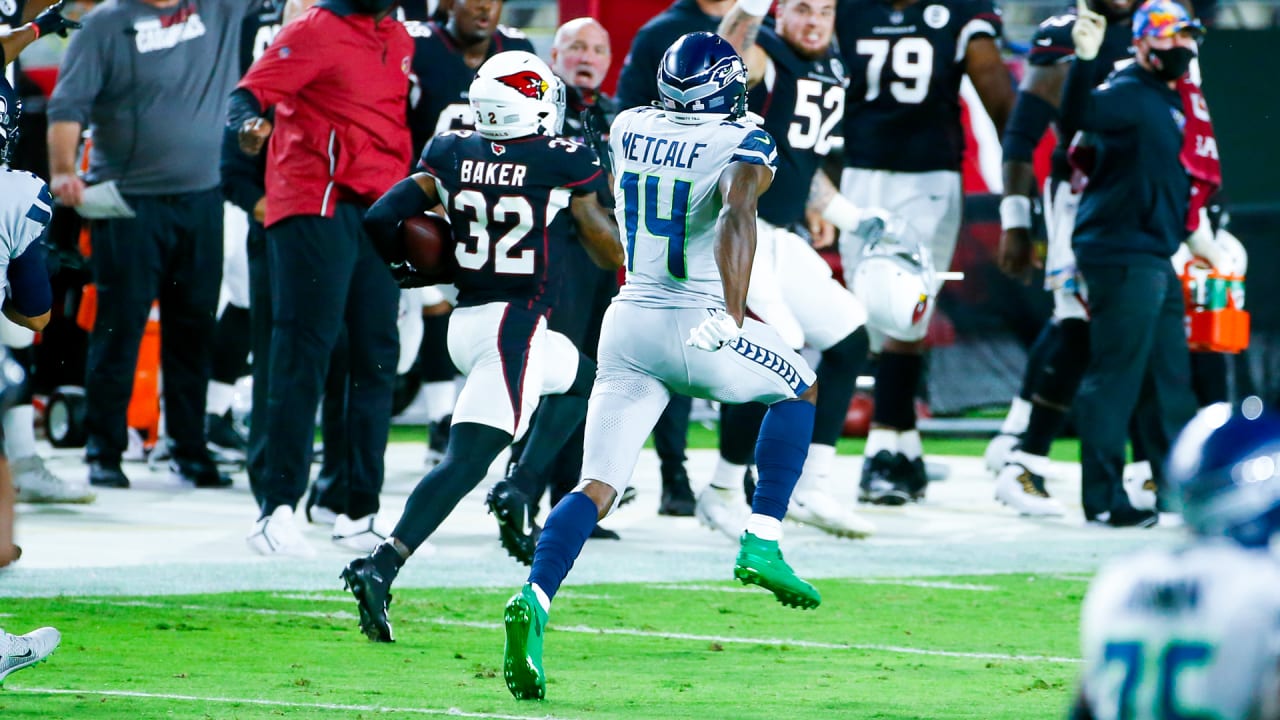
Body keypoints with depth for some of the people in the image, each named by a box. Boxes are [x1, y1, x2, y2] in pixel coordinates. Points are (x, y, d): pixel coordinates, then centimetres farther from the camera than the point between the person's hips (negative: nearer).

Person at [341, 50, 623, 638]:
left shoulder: (452, 155, 4)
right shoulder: (566, 162, -8)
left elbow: (381, 219, 0)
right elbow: (610, 255, 0)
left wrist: (411, 268, 19)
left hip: (464, 322, 7)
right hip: (514, 325, -7)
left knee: (578, 379, 27)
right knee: (467, 458, -3)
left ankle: (518, 496, 14)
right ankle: (381, 567, -18)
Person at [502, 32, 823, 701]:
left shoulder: (629, 129, 8)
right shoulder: (742, 147, -9)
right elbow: (736, 215, -29)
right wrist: (732, 311, -39)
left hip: (630, 319, 4)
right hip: (700, 323, -4)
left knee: (597, 485, 1)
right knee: (799, 390, 25)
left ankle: (535, 600, -23)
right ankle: (761, 542, 15)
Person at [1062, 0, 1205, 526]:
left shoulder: (1178, 99, 16)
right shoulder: (1127, 93, -12)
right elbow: (1079, 115, -34)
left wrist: (1193, 231, 25)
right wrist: (1085, 58, -48)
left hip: (1158, 259, 10)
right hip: (1120, 255, -10)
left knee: (1169, 377, 16)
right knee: (1116, 371, -9)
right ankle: (1102, 496, -7)